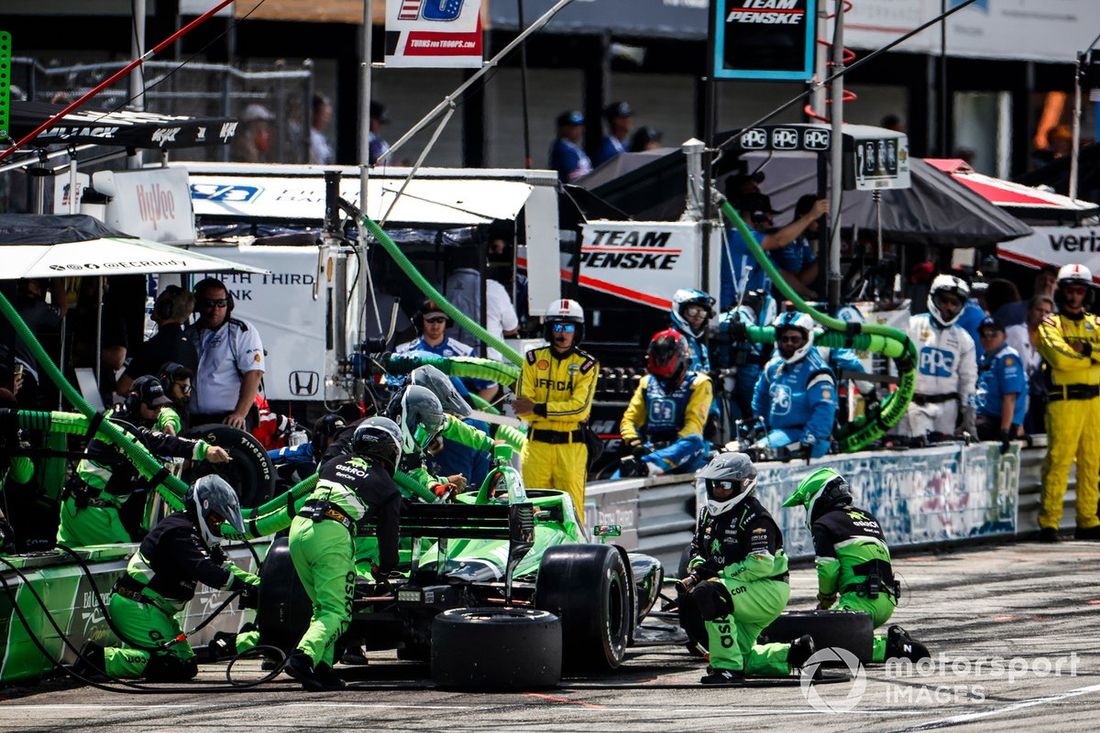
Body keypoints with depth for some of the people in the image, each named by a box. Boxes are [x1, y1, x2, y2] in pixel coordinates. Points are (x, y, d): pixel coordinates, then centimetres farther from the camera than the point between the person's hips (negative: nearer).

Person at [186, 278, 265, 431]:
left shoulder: (243, 331, -1)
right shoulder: (190, 334, 16)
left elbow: (254, 374, -11)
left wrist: (240, 413, -21)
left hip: (230, 420, -5)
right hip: (194, 422, 5)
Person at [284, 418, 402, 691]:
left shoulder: (333, 464, 25)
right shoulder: (387, 488, 14)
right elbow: (388, 534, 20)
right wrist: (385, 570, 37)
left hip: (298, 527, 5)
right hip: (332, 535, -5)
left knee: (323, 606, 17)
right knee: (336, 612, -5)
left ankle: (321, 668, 4)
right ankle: (304, 655, -30)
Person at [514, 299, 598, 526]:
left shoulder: (587, 365, 3)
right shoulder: (533, 359, 9)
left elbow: (580, 408, -10)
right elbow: (523, 408, 0)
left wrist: (538, 408, -13)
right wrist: (561, 412, -10)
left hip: (571, 446, -2)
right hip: (537, 443, 2)